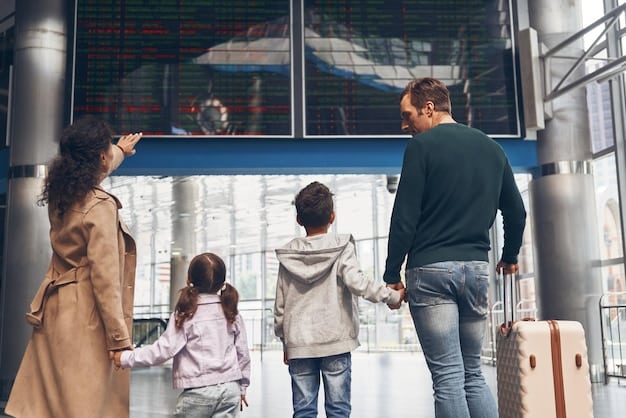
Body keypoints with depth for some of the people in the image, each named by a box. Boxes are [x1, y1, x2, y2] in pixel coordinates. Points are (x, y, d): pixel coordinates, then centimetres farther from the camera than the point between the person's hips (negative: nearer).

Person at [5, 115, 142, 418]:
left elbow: (92, 169, 33)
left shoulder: (62, 193, 8)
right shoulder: (100, 206, -18)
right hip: (86, 317, -9)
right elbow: (105, 278, -21)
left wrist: (121, 152, 51)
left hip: (55, 311, 9)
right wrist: (120, 337, -16)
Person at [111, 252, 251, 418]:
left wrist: (126, 358, -6)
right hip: (230, 388, 4)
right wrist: (242, 388, 21)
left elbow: (164, 349, -14)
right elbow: (243, 353, 9)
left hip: (199, 391, -4)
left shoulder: (185, 315, -9)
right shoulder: (231, 313, 4)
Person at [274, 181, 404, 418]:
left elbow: (280, 306, 8)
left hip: (299, 345, 2)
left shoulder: (287, 257, 5)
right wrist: (392, 296, -10)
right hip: (336, 343, -2)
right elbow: (356, 282, -19)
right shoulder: (342, 248, -4)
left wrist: (285, 341, 17)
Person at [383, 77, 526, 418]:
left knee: (448, 377, -2)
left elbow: (405, 216, -9)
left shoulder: (422, 145, -4)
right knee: (472, 373, 15)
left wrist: (392, 274, -3)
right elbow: (516, 212, 20)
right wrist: (510, 256, 34)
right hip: (476, 268, 6)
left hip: (431, 269, -5)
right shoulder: (491, 147, 14)